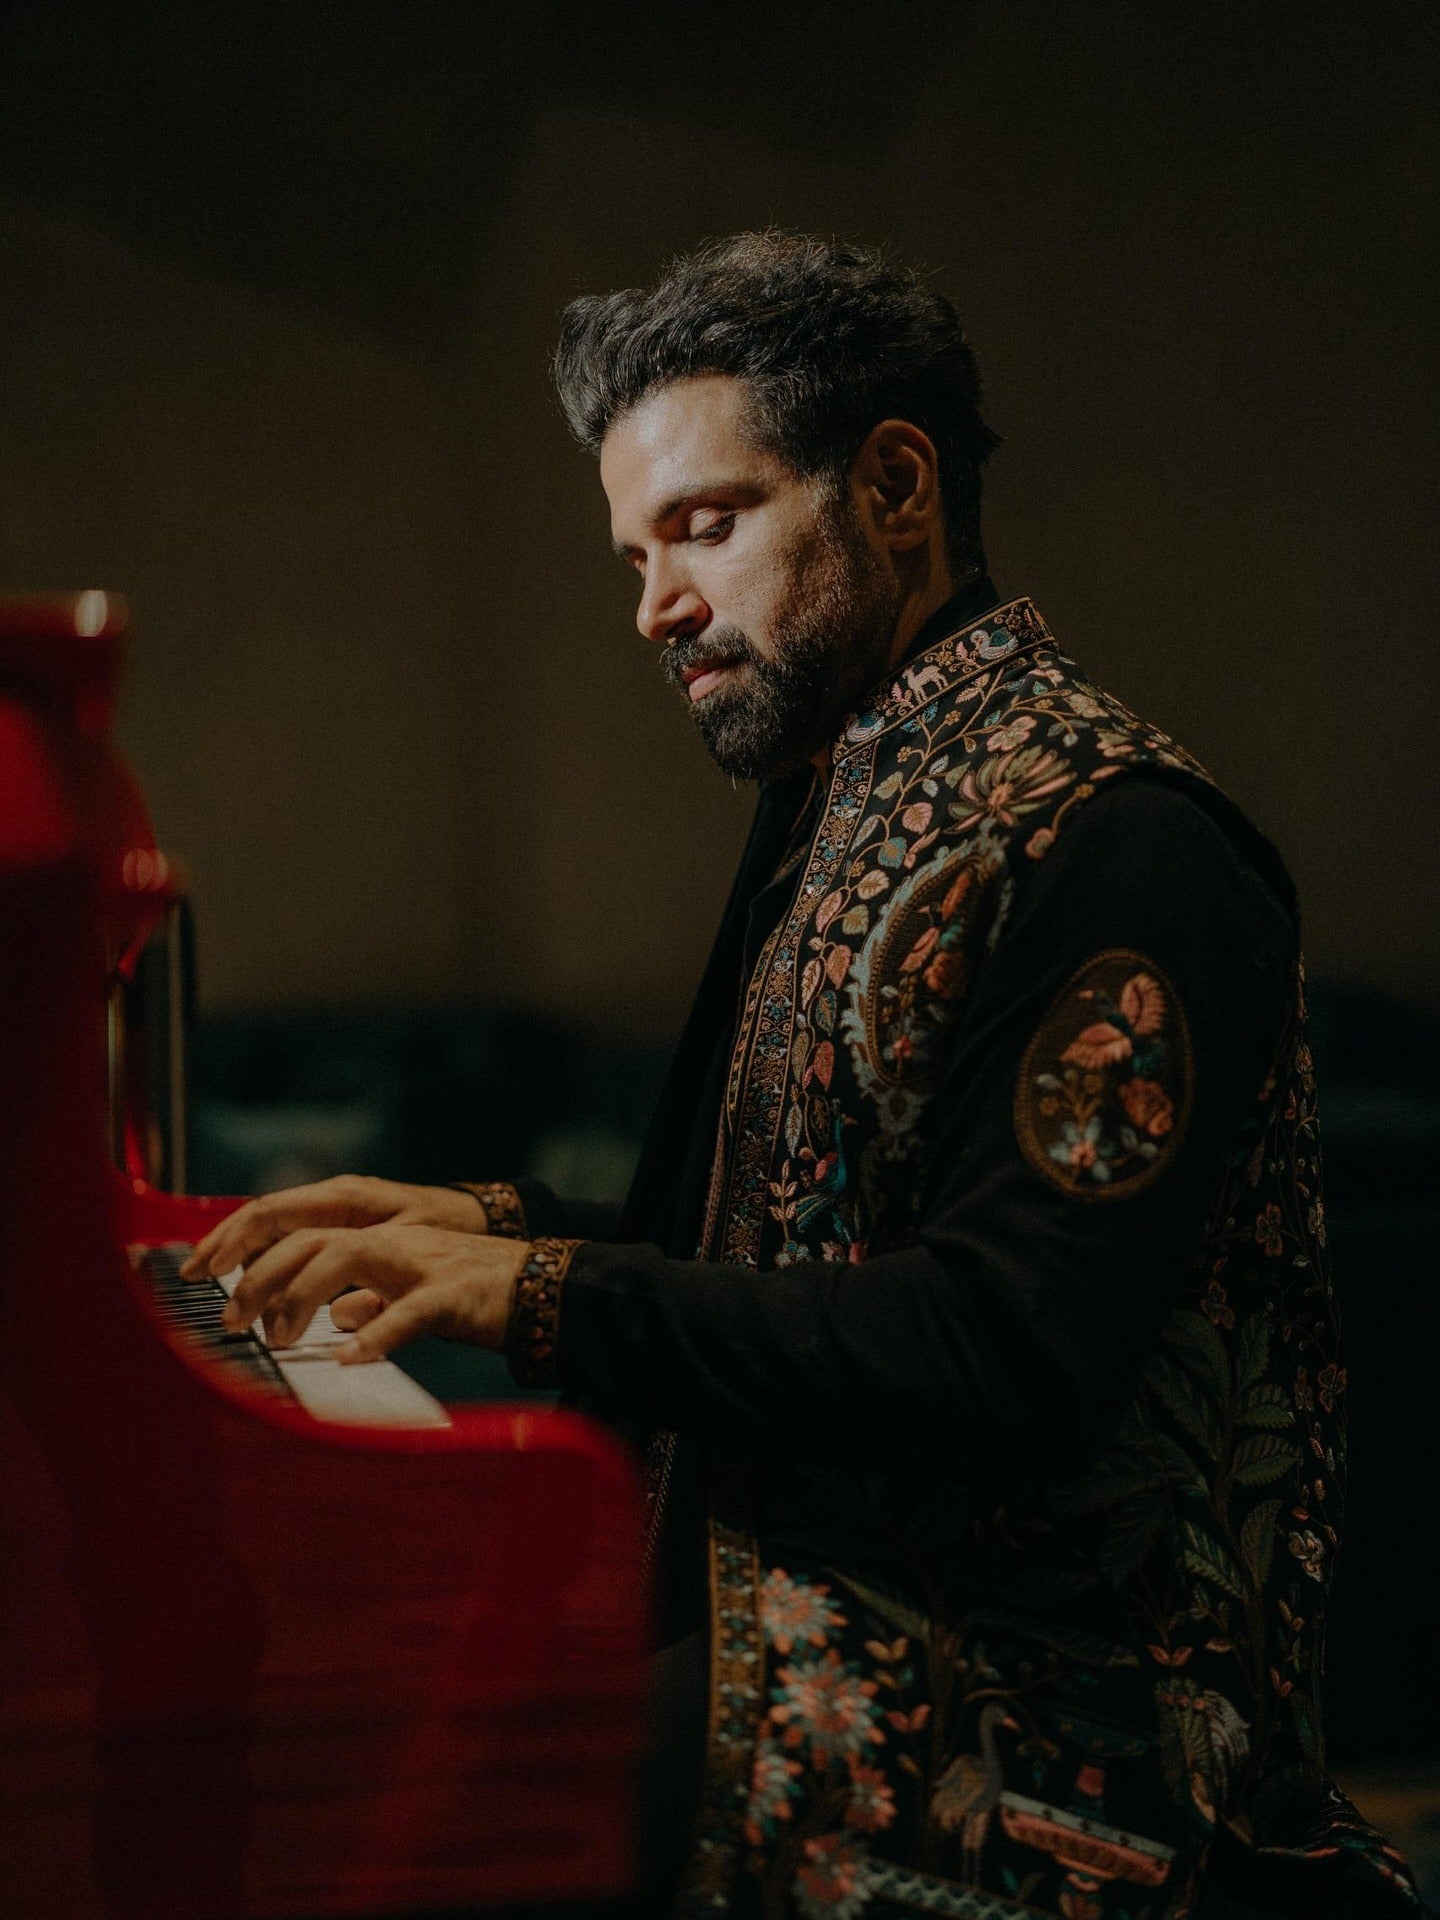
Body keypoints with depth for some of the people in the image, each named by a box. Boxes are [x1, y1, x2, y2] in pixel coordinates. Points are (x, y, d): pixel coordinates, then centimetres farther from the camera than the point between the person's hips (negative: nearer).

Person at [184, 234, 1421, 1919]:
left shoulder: (1110, 841, -15)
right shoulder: (844, 808, 16)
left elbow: (1013, 1352, -23)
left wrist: (548, 1298, -23)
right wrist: (500, 1231, 6)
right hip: (813, 1669, 8)